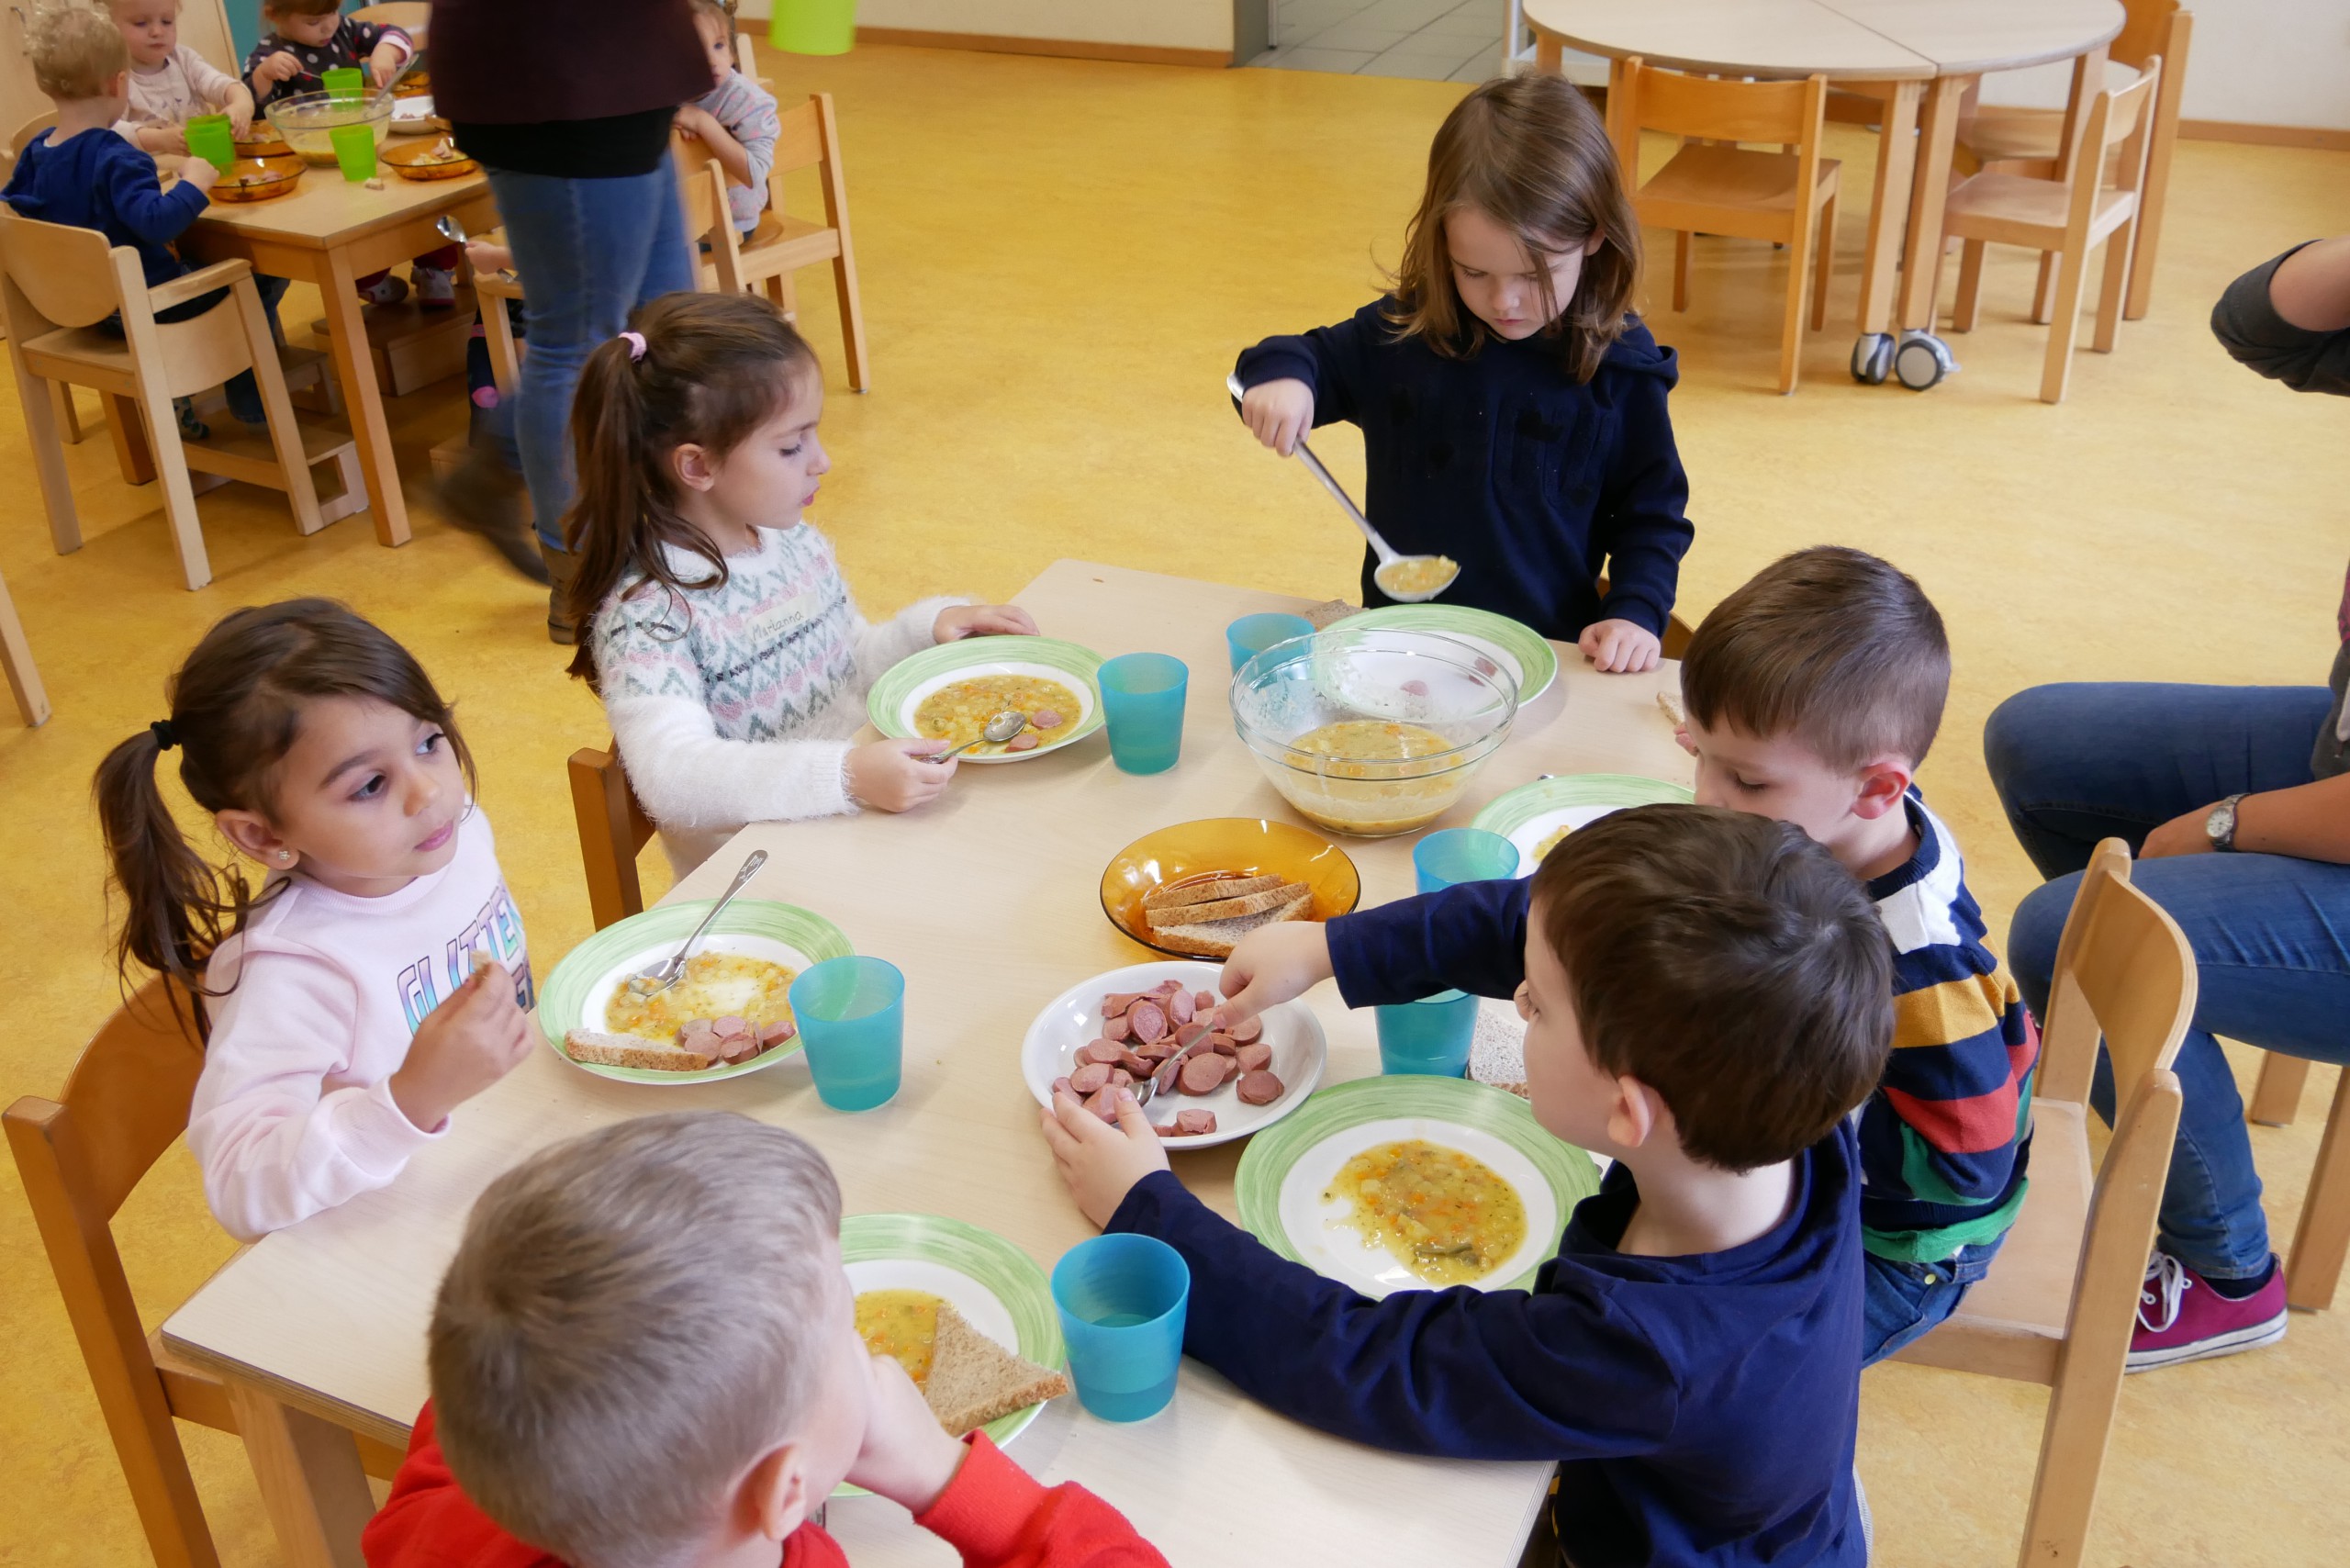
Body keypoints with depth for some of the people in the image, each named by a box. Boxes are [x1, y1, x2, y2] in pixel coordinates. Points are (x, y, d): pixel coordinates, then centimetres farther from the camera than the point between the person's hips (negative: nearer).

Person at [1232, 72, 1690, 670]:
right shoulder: (1400, 334, -1)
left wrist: (1636, 612, -8)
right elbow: (1316, 360, 14)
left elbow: (1652, 513, 7)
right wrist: (1280, 373, -10)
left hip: (1552, 655, -1)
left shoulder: (1620, 369, -2)